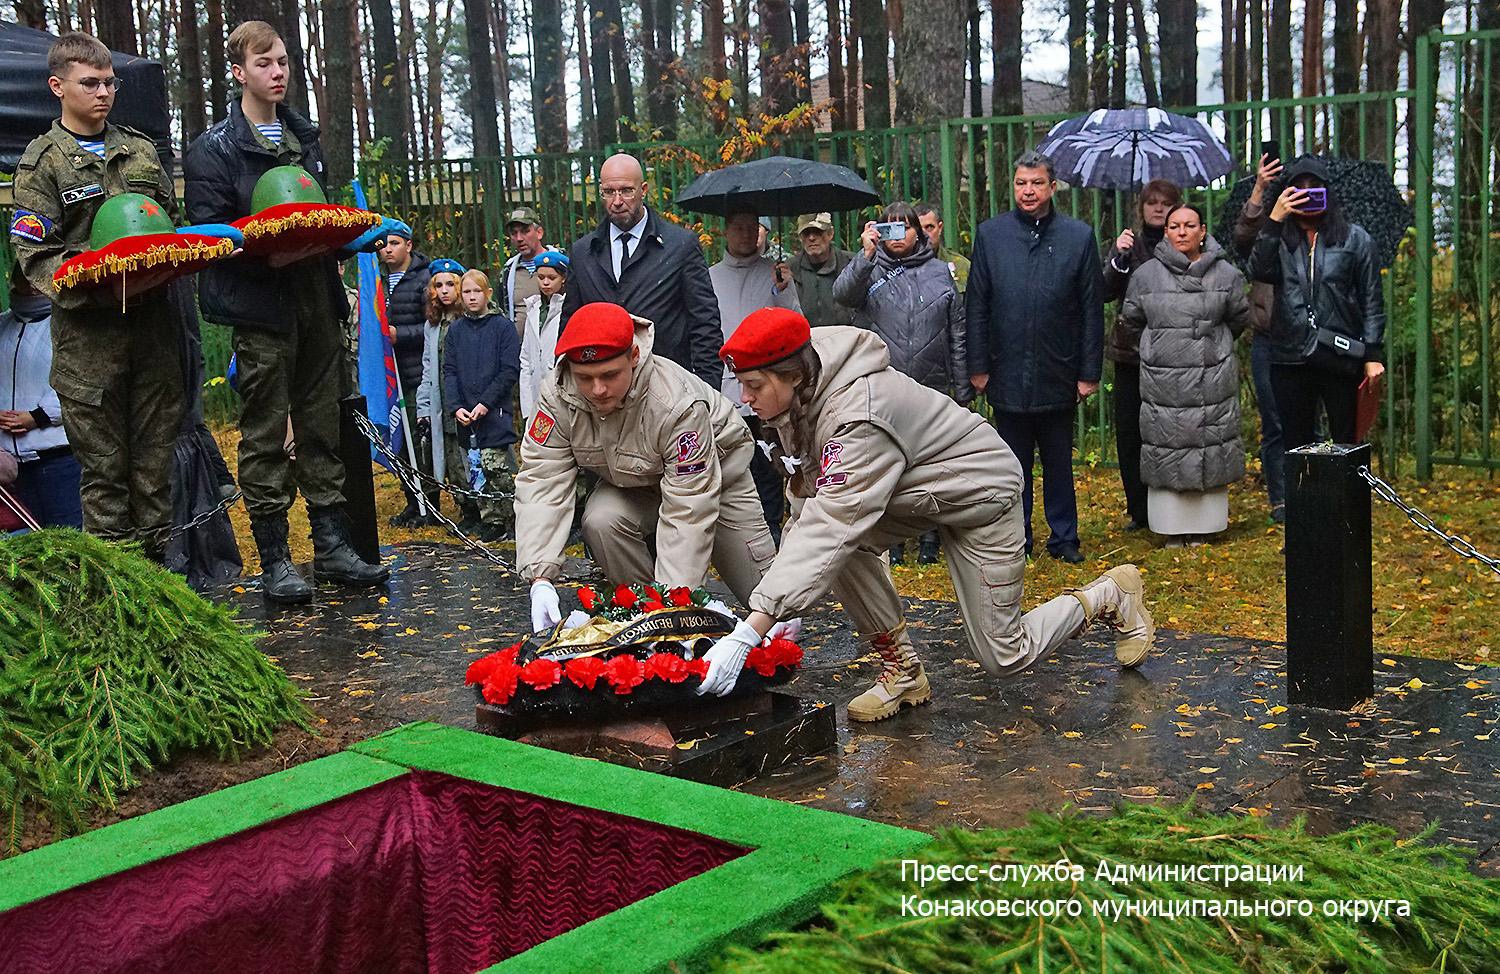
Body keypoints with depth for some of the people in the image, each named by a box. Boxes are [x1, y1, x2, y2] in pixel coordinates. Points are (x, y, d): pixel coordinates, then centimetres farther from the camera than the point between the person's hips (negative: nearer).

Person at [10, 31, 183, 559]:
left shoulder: (141, 150, 16)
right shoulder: (43, 163, 2)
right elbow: (35, 256, -5)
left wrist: (168, 266, 0)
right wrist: (95, 288, -21)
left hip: (153, 319, 4)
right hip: (87, 329, -4)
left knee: (157, 455, 6)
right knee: (104, 462, 0)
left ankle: (160, 563, 14)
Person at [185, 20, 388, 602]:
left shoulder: (305, 137, 18)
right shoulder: (213, 149, -3)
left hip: (316, 297, 6)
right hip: (260, 307, -6)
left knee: (323, 428, 10)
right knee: (265, 435, 0)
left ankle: (332, 547, 17)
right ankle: (274, 560, 7)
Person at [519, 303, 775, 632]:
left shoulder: (678, 405, -41)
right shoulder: (558, 396, -29)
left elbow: (687, 511, -39)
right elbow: (542, 480, -30)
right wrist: (540, 577, -42)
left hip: (716, 468, -3)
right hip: (632, 481, 3)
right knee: (601, 521, -30)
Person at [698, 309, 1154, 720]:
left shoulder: (858, 414, -39)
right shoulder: (801, 398, -12)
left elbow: (831, 529, -46)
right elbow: (808, 501, -8)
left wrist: (750, 632, -50)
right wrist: (780, 608, -18)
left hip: (980, 491, -7)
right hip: (916, 493, 8)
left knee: (1003, 657, 0)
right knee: (842, 543, -21)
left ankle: (1112, 594, 25)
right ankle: (903, 671, -3)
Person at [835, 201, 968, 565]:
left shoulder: (940, 272, 10)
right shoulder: (870, 270, 7)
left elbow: (958, 335, 10)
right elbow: (843, 293, -15)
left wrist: (963, 389, 6)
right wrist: (866, 255, -26)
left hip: (933, 386, 1)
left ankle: (930, 540, 16)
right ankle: (891, 539, 14)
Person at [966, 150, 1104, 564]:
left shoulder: (1079, 236, 1)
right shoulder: (990, 234, 2)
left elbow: (1091, 311, 1)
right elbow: (976, 307, 3)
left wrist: (1090, 372, -2)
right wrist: (978, 367, -1)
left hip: (1058, 377, 0)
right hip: (1008, 377, 1)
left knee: (1059, 463, 11)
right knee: (1013, 464, 11)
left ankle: (1064, 538, 23)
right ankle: (1016, 540, 21)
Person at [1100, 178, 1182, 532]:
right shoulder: (1127, 244, 13)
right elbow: (1105, 292, 1)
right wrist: (1119, 258, -13)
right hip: (1131, 352, 2)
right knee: (1129, 432, 2)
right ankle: (1138, 509, 13)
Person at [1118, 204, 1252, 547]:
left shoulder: (1225, 274, 1)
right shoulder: (1145, 275, 0)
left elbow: (1239, 318, 14)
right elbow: (1131, 320, 11)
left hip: (1212, 377, 0)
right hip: (1162, 378, 0)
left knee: (1211, 447, 3)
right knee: (1166, 449, 1)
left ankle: (1204, 525, 13)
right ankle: (1171, 527, 9)